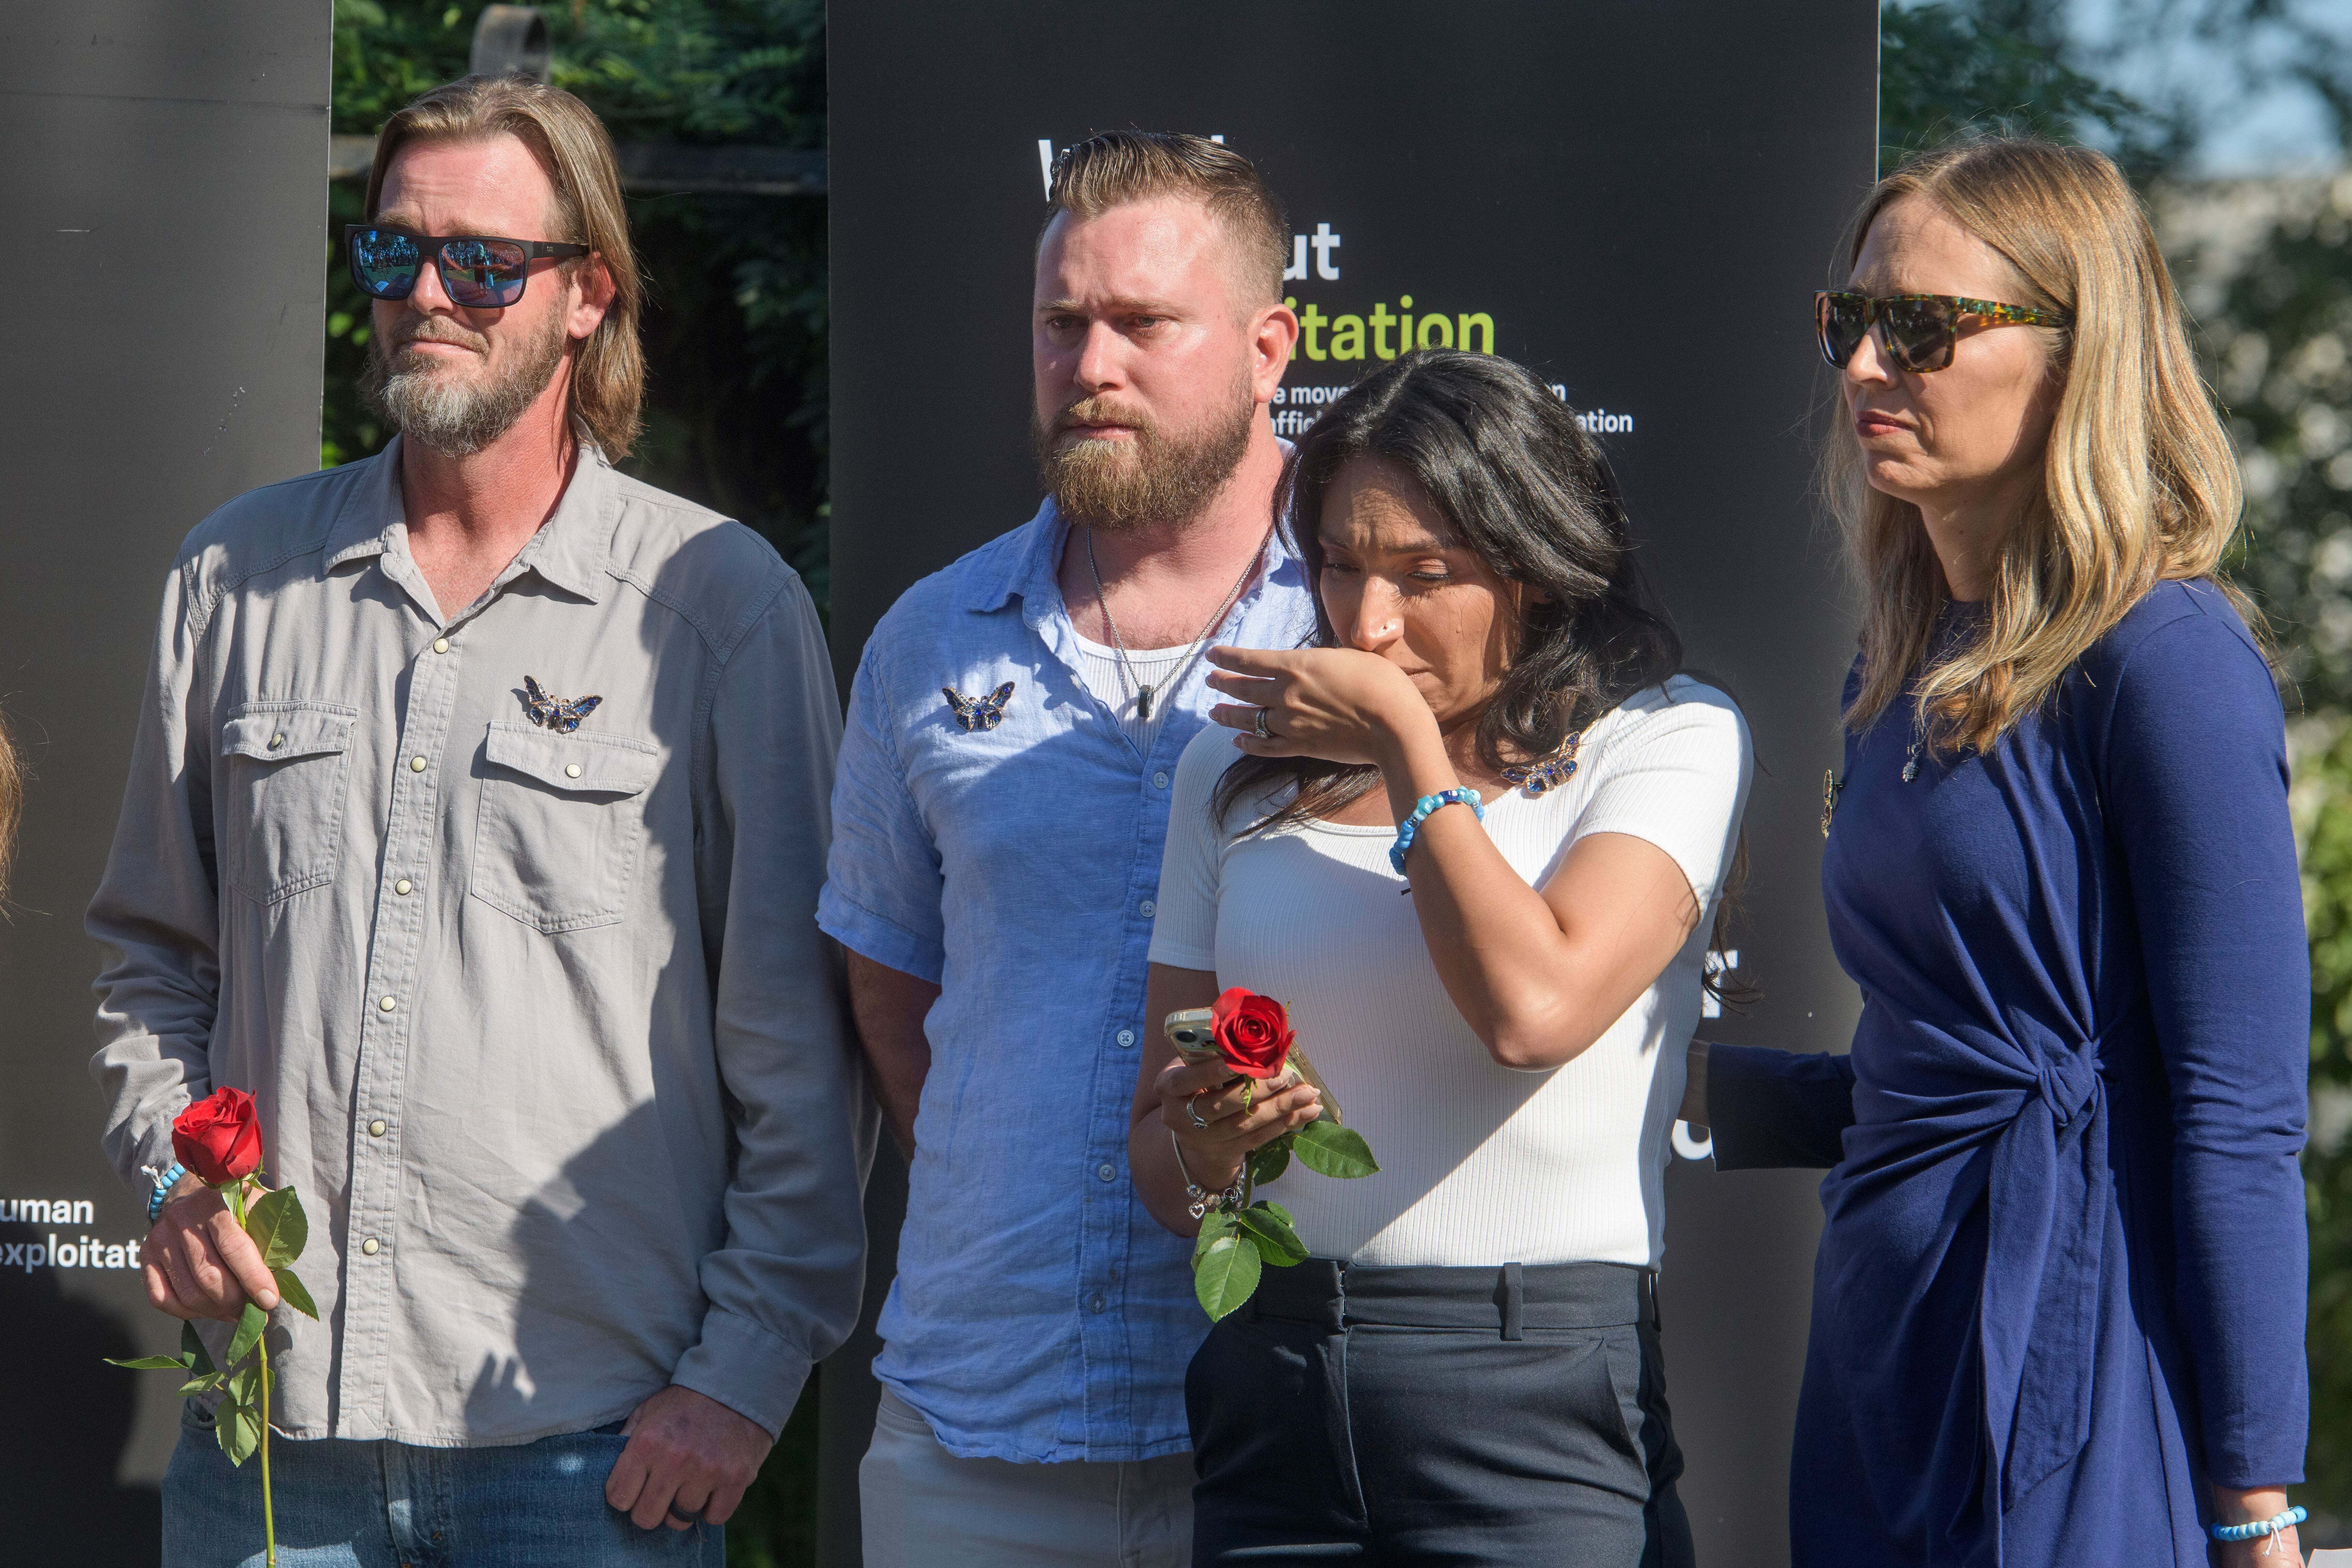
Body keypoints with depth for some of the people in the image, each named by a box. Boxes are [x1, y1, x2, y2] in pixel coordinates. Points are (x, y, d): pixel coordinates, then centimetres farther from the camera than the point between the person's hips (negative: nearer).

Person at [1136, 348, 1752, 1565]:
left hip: (1534, 1407, -4)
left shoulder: (1665, 740, 0)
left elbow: (1534, 1005, -17)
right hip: (1269, 1398, 4)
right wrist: (1205, 1141, -9)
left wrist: (1409, 745, -6)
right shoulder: (1236, 769, 14)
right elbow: (1153, 1145, 15)